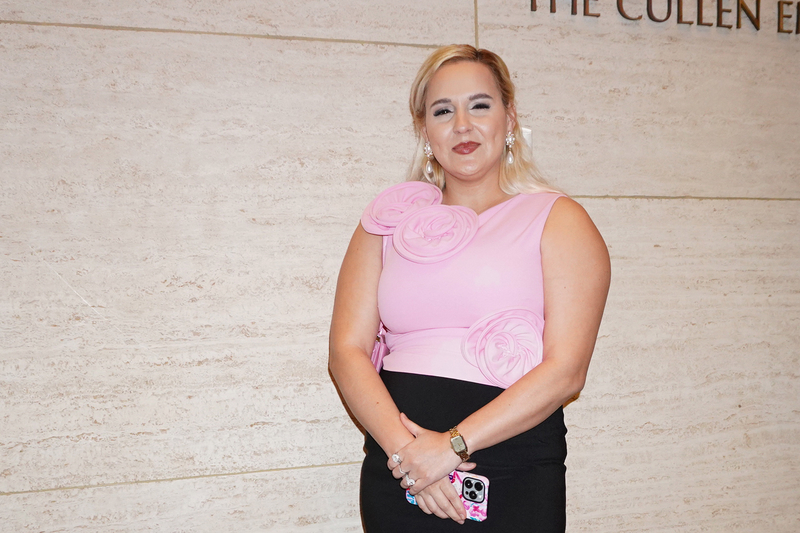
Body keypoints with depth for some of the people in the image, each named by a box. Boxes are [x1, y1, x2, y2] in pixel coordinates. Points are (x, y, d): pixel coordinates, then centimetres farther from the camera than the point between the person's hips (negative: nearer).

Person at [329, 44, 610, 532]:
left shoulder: (558, 219, 0)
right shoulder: (390, 221, 8)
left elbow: (566, 369, -9)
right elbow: (348, 350, 1)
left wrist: (453, 443, -16)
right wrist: (403, 446, -13)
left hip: (515, 477, -2)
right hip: (398, 472, 3)